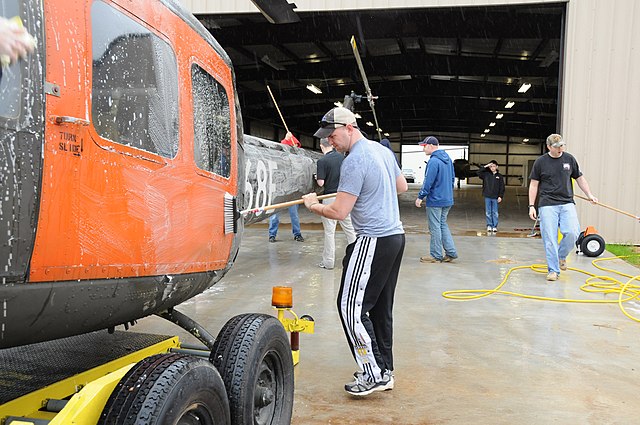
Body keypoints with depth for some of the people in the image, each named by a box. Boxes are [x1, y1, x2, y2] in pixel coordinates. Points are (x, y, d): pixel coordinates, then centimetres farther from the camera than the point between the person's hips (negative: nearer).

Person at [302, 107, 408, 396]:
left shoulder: (354, 161, -17)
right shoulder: (383, 150, 12)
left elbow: (339, 212, -18)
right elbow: (402, 186, 26)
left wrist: (312, 205, -1)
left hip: (373, 242, -10)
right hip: (395, 235, 10)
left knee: (351, 306, -3)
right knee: (381, 307, 14)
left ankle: (374, 374, 2)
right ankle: (385, 371, 22)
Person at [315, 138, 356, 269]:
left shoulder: (322, 161, -13)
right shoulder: (342, 157, 4)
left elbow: (321, 183, -15)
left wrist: (317, 177, 6)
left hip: (330, 197, -5)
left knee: (329, 231, 3)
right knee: (349, 227, 12)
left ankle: (328, 261, 10)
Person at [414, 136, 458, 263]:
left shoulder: (433, 161, -18)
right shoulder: (447, 159, 10)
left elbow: (428, 182, -20)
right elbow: (452, 178, 17)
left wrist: (420, 197, -11)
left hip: (435, 201, -9)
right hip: (447, 200, 9)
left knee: (435, 227, 1)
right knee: (443, 225, 17)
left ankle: (436, 255, 10)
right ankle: (451, 252, 15)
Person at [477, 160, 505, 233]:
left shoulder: (500, 176, 4)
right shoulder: (486, 174, 6)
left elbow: (502, 187, 3)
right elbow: (478, 172, -6)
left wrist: (500, 196, -5)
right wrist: (486, 166, -7)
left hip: (495, 197, -1)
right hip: (487, 197, 1)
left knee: (495, 213, 1)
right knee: (488, 212, 3)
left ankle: (495, 226, 7)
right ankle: (489, 226, 11)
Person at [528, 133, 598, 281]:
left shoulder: (569, 159, 10)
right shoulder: (540, 162, 3)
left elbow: (579, 178, 20)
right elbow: (534, 184, 5)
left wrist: (589, 194, 14)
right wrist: (531, 206, 0)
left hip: (567, 203, 2)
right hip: (547, 205, -2)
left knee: (572, 232, -14)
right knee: (550, 239, -5)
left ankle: (561, 256, 15)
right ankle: (553, 270, 5)